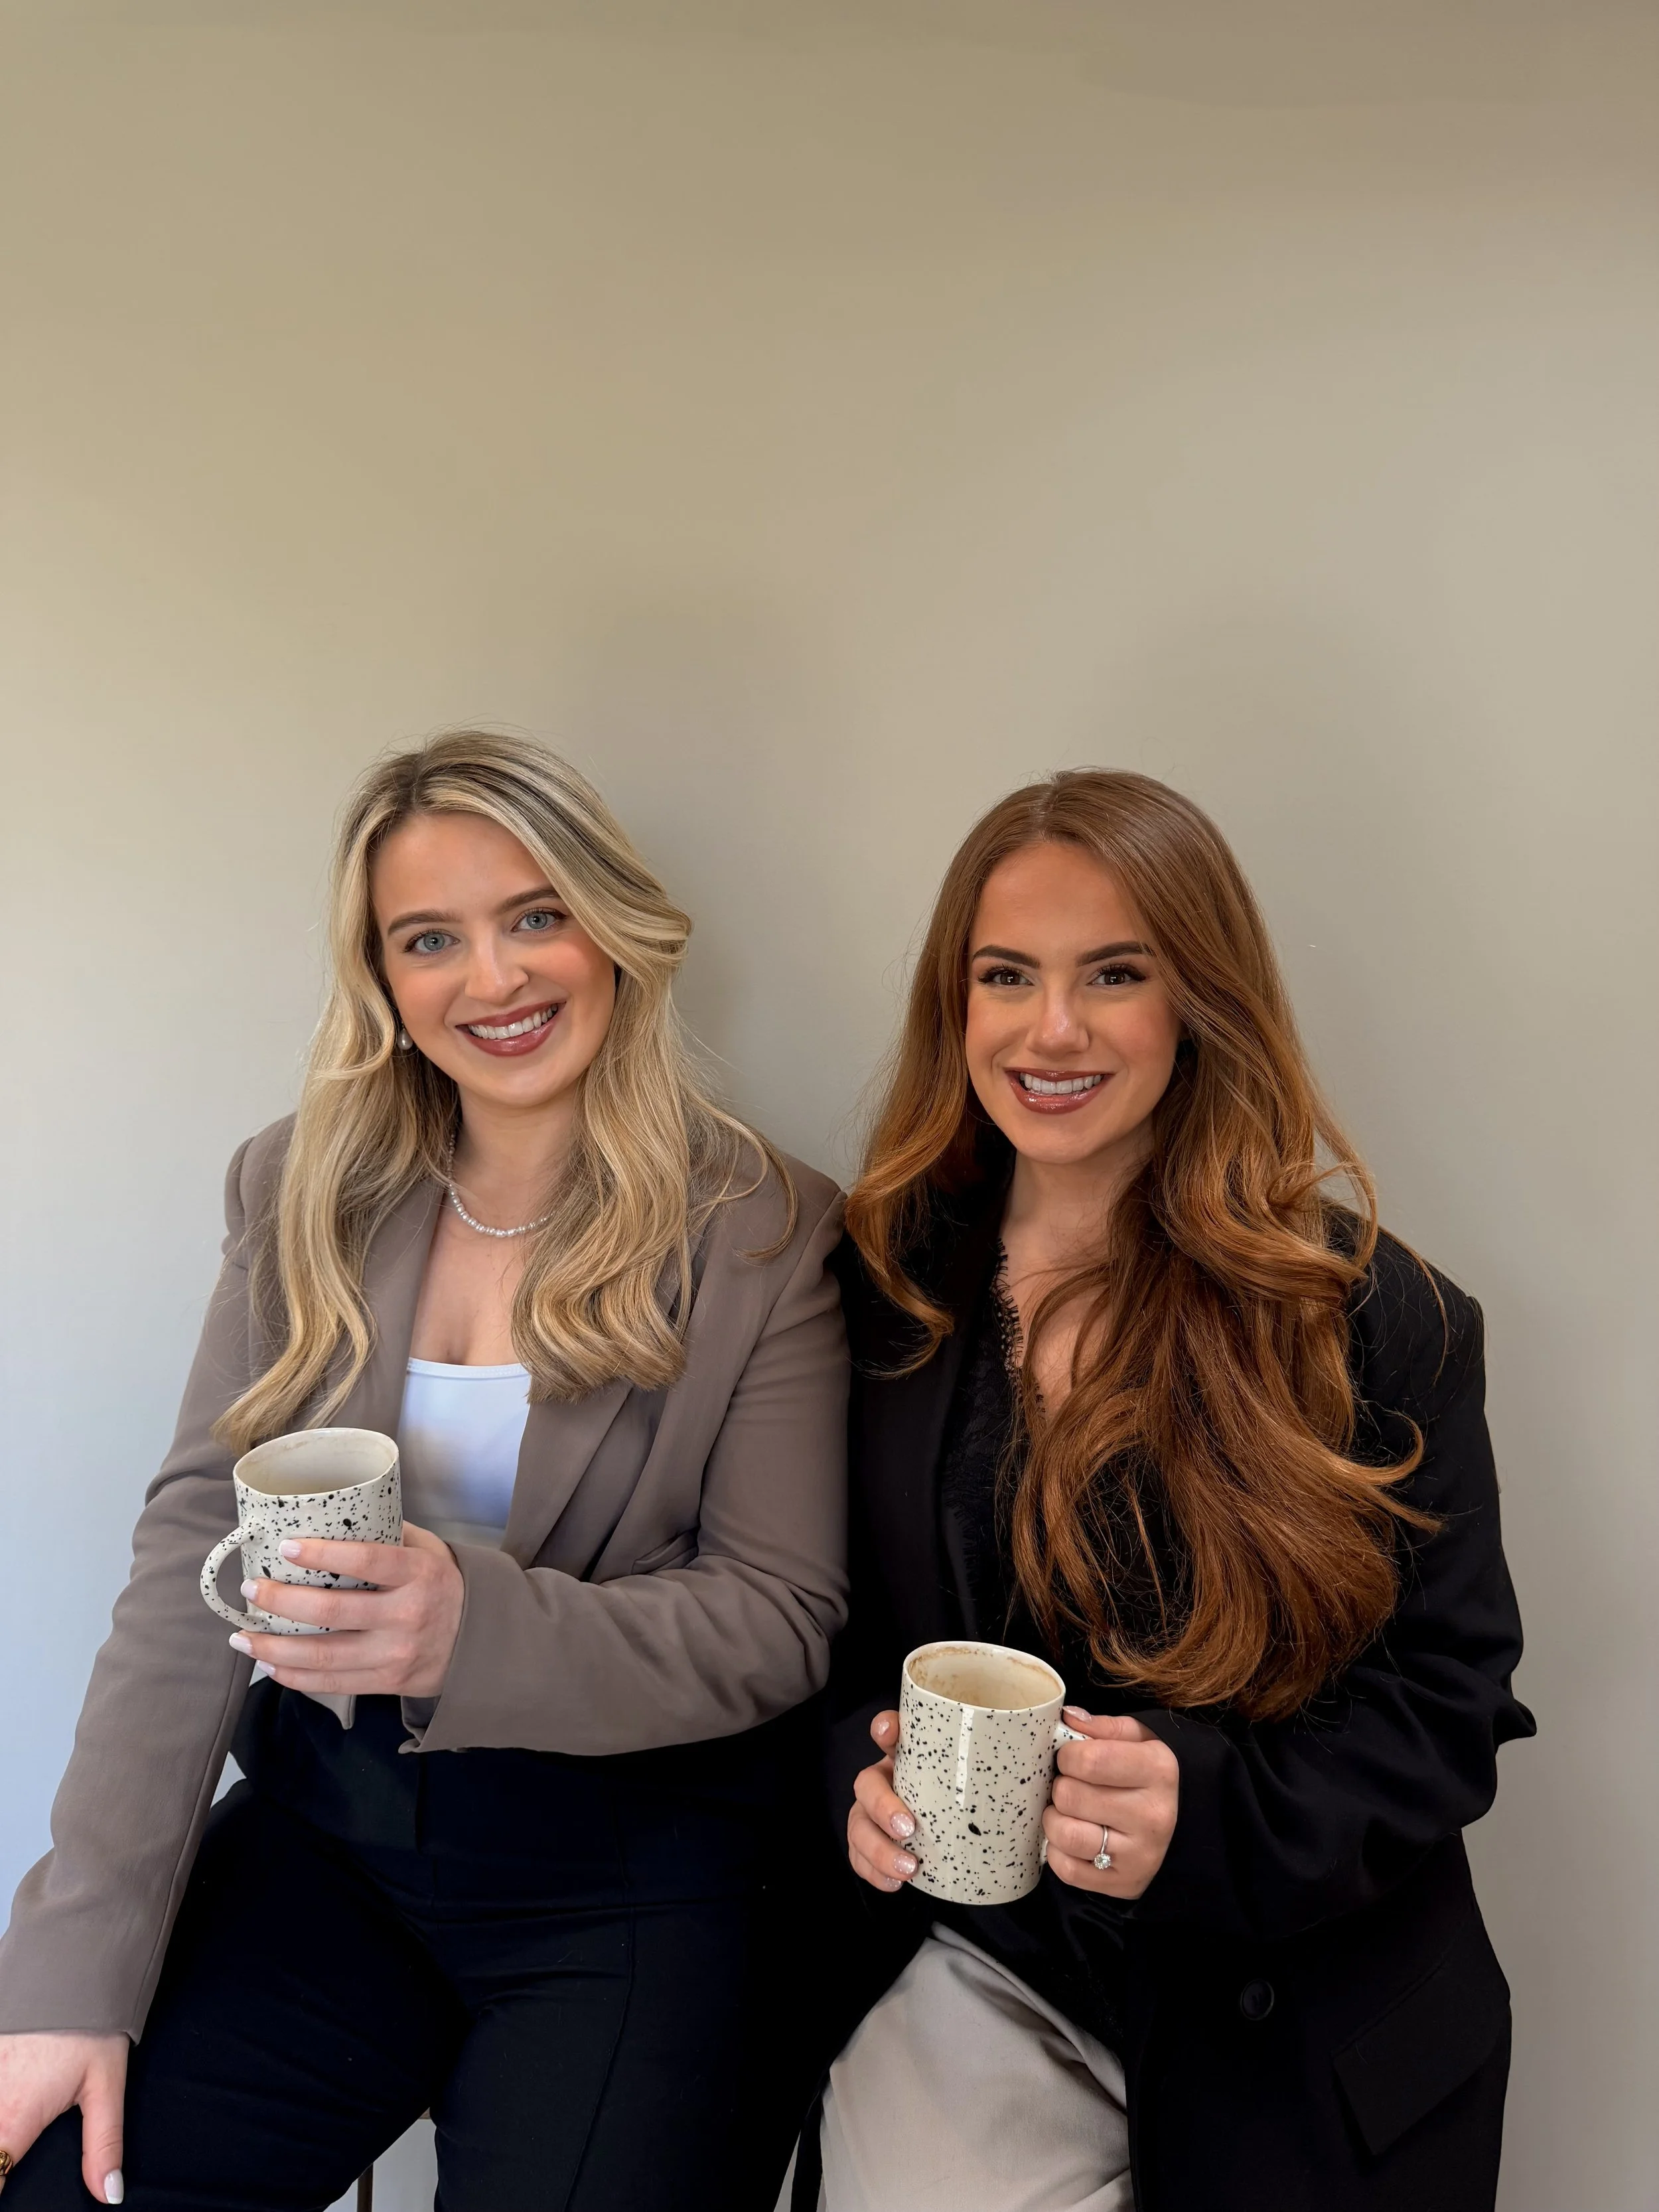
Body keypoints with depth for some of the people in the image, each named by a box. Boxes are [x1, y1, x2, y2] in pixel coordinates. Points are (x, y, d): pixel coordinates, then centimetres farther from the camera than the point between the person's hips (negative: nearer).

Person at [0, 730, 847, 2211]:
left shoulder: (765, 1233, -7)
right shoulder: (301, 1196, 3)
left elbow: (780, 1623, -8)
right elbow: (193, 1555, -2)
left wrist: (477, 1627, -26)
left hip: (626, 1873, -2)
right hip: (325, 1827, 3)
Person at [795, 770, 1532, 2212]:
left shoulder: (1378, 1322, -8)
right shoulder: (885, 1290, -1)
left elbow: (1446, 1700, -6)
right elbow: (829, 1622, 6)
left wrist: (1207, 1814, -20)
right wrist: (866, 1766, -13)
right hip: (976, 1968, 1)